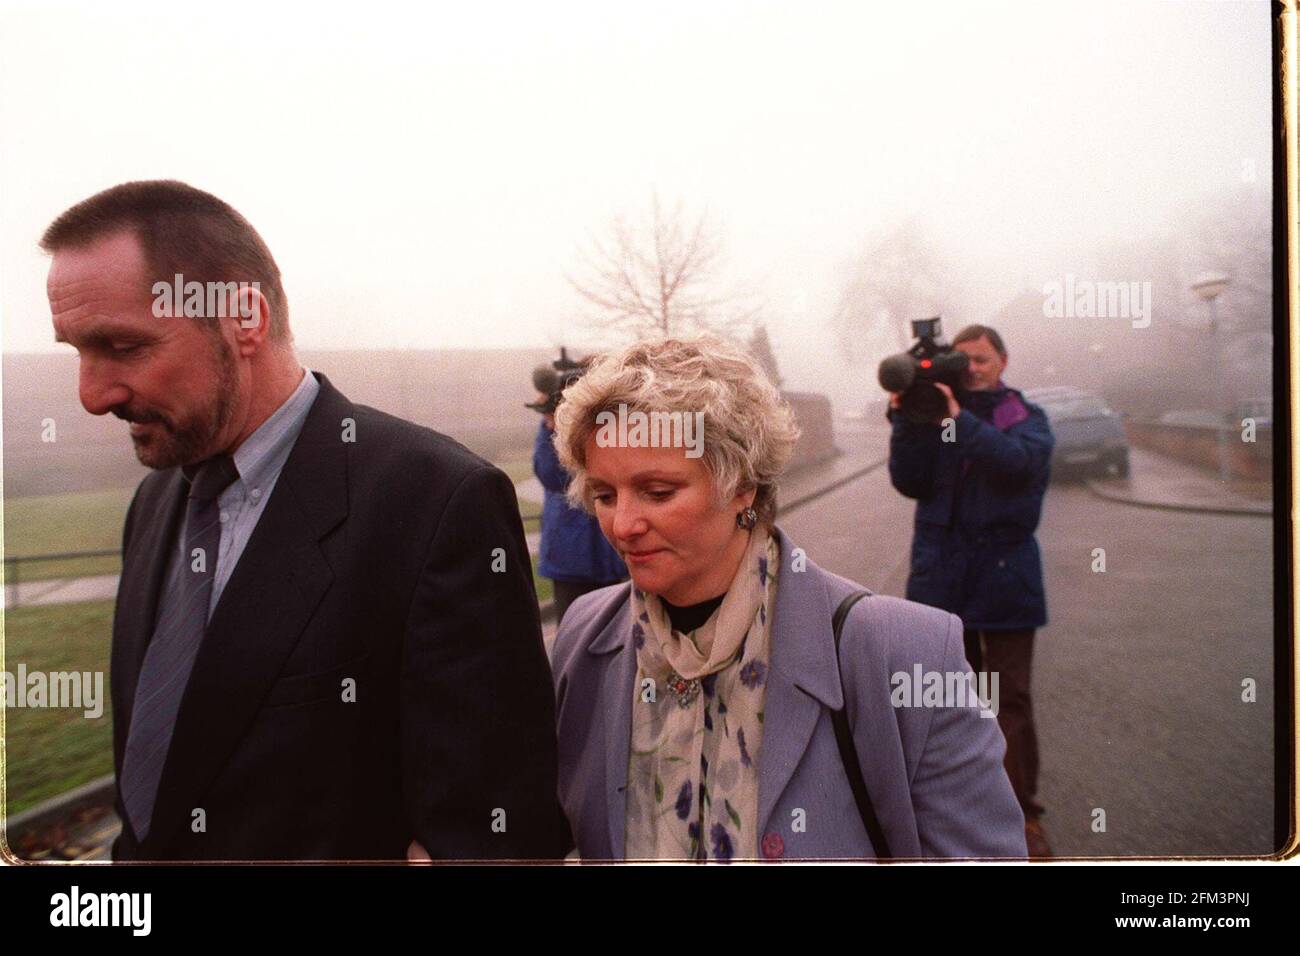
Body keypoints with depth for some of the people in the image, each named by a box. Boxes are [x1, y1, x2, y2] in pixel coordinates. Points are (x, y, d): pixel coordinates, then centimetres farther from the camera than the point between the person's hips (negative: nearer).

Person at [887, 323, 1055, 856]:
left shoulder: (1027, 417, 5)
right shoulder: (934, 414, 8)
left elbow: (1020, 461, -17)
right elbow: (909, 482, -2)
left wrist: (960, 421, -23)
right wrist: (907, 423, -14)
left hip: (1004, 577, -2)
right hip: (941, 577, 2)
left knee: (1010, 697, -1)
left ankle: (1023, 815, 7)